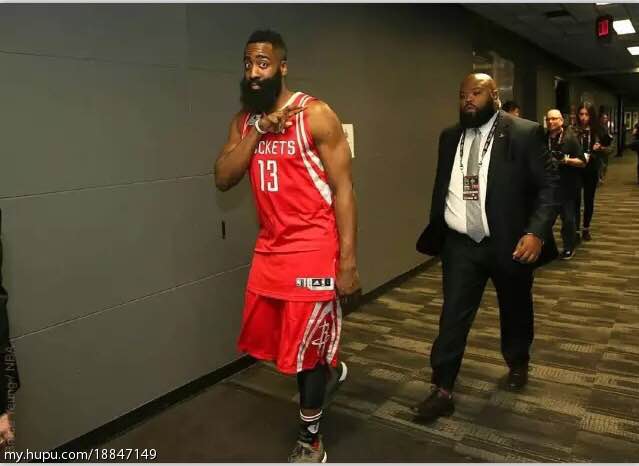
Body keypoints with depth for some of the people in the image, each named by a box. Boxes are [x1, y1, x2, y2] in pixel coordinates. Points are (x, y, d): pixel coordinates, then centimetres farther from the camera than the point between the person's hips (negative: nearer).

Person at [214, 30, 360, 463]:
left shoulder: (316, 115, -10)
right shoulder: (244, 120, 9)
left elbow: (343, 189, -12)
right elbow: (223, 179, -2)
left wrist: (348, 261, -16)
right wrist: (258, 130, -13)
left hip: (313, 249, -6)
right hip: (269, 248, 7)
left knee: (305, 349, 4)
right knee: (264, 341, 18)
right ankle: (330, 369, 47)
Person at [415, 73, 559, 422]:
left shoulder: (525, 133, -8)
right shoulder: (449, 137, 6)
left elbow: (549, 185, -10)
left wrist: (536, 231, -22)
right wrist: (435, 231, 13)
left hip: (510, 243, -2)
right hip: (460, 244, 3)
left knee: (515, 311, 18)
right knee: (452, 317, 2)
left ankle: (518, 363, 45)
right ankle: (442, 391, 11)